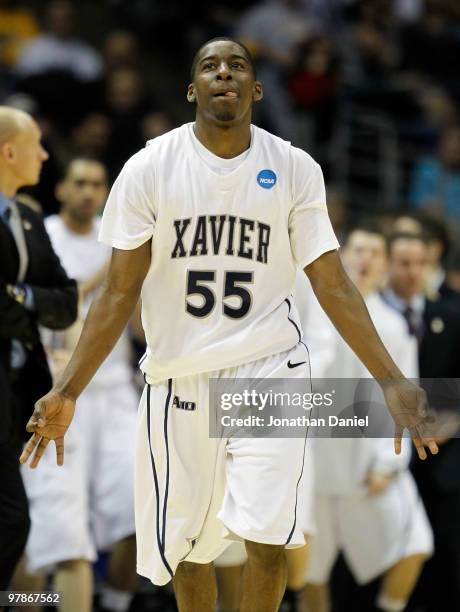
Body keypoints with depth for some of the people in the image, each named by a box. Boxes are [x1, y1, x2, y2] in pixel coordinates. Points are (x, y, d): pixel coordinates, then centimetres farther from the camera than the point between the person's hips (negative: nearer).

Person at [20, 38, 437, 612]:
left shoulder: (295, 170, -2)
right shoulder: (150, 168, -4)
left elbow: (332, 285, 1)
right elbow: (121, 290, -2)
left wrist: (391, 381, -7)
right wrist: (67, 391, -11)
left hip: (269, 370, -1)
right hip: (178, 375, 1)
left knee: (267, 541, -14)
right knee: (185, 545, 8)